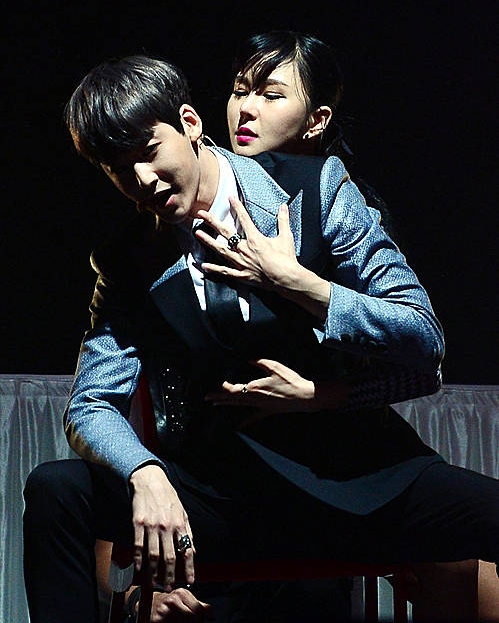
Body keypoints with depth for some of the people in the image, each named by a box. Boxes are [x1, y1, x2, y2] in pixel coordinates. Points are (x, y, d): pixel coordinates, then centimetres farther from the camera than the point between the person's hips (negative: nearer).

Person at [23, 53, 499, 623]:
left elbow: (424, 340, -3)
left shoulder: (317, 188, -2)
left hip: (353, 481, -2)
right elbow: (91, 406, -3)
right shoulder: (126, 264, 4)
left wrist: (294, 282, -15)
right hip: (216, 500, 2)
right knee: (55, 491, -22)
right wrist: (145, 475, -24)